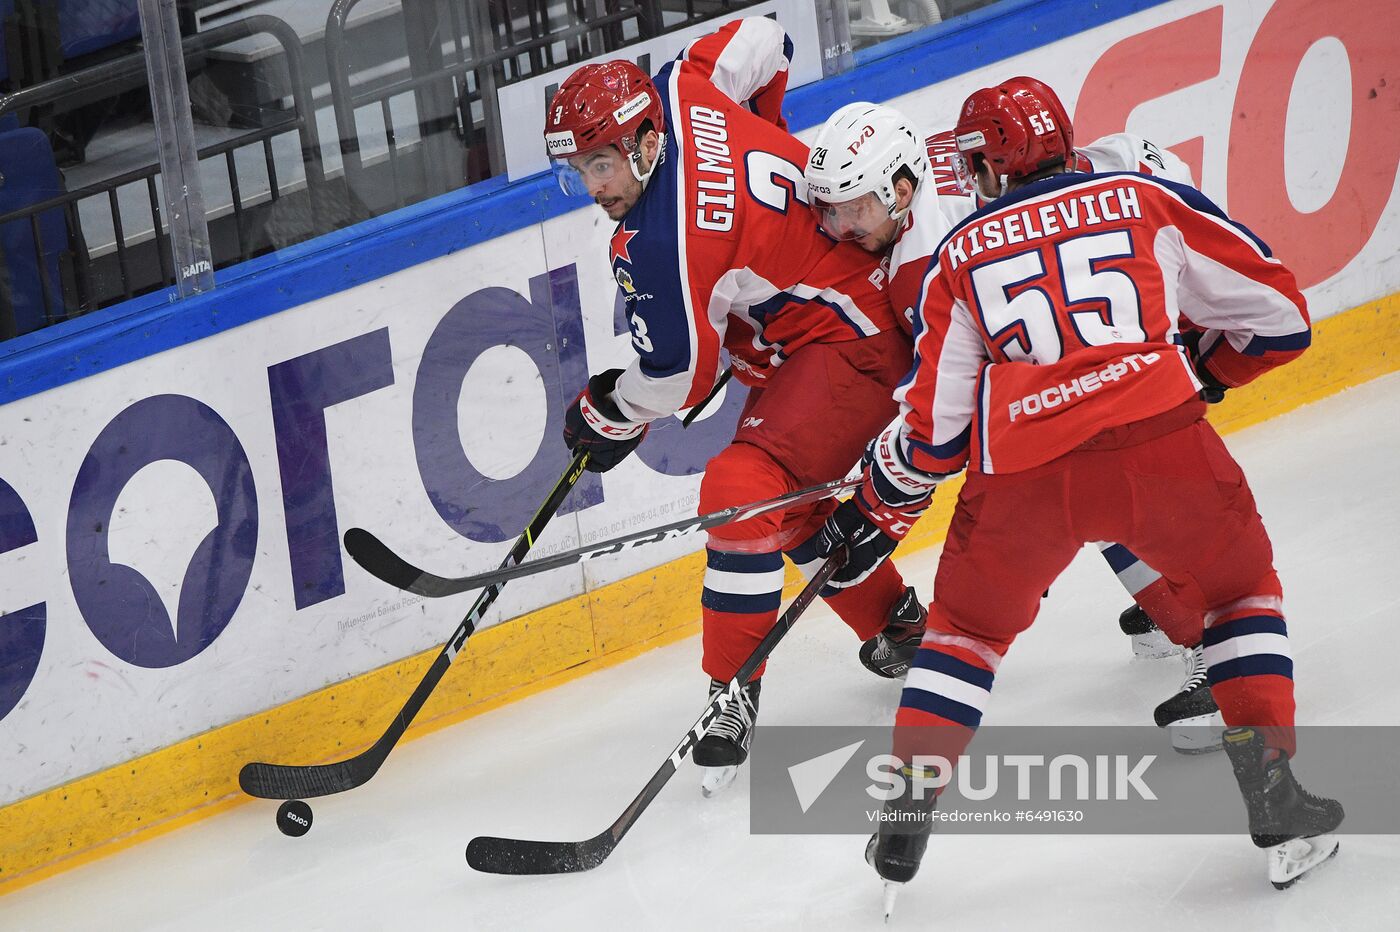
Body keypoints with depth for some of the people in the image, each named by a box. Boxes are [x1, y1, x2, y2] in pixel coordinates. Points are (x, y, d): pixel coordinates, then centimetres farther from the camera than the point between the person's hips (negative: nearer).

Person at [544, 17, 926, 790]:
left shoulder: (659, 242, -29)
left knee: (742, 490, -23)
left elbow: (678, 373, -19)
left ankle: (732, 693, -17)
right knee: (795, 498, 25)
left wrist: (605, 416, 1)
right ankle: (897, 627, 42)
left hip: (850, 337, -11)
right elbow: (762, 40, 11)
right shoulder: (678, 91, -8)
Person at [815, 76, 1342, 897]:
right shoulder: (1146, 199, 18)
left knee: (968, 623, 26)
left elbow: (934, 426, 16)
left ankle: (907, 815, 21)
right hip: (1159, 439, -1)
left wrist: (872, 514, 31)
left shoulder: (960, 254, 20)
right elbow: (1277, 313, 20)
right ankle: (1274, 797, 10)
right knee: (1241, 585, 23)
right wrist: (1201, 369, 38)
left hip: (1022, 471, 1)